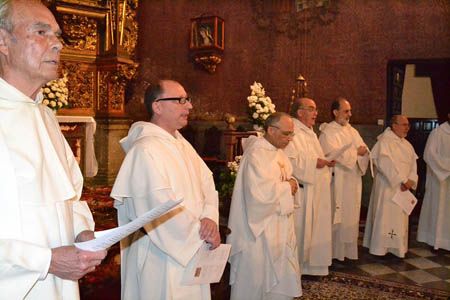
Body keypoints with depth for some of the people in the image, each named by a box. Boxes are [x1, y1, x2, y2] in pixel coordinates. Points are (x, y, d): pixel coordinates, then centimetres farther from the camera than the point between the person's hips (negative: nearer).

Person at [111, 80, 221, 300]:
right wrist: (201, 234, -14)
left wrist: (209, 217, -14)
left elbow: (206, 182, 4)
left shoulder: (182, 144, 9)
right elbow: (162, 210, -23)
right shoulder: (145, 150, -19)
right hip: (162, 256, -8)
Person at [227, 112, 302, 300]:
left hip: (278, 227, 9)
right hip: (259, 229, -9)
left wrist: (291, 183, -4)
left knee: (283, 279, 18)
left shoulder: (277, 151, 8)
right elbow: (260, 193, -31)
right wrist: (287, 187, -17)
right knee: (255, 281, 7)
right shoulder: (256, 154, -21)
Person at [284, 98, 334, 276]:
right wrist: (314, 162, -21)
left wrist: (326, 161, 7)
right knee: (300, 229, -2)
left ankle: (310, 264, 26)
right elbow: (290, 161, -24)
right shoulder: (293, 132, -13)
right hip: (301, 190, -10)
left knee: (314, 228, 14)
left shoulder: (309, 132, 18)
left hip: (316, 190, 10)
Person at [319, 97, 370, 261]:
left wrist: (363, 152, -13)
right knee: (337, 217, -3)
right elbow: (334, 154, -19)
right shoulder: (327, 132, -7)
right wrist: (356, 152, -10)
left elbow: (364, 151, 10)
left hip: (354, 181, 7)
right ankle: (335, 253, 7)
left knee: (352, 215, 11)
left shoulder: (352, 131, 15)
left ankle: (349, 250, 21)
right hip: (338, 181, -7)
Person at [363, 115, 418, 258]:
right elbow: (386, 164, -19)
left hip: (403, 187, 8)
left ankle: (397, 247, 20)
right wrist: (402, 180, -18)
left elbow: (413, 164, 9)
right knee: (385, 215, -3)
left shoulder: (407, 144, 14)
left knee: (400, 217, 11)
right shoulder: (384, 142, -11)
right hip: (388, 186, -8)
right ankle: (380, 248, 6)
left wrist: (411, 180, -9)